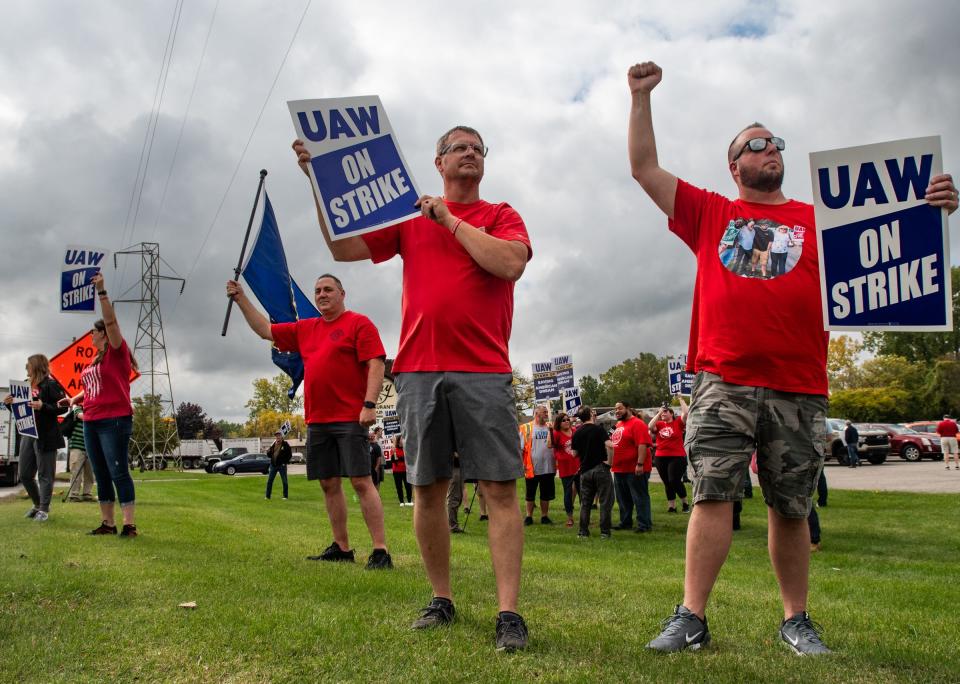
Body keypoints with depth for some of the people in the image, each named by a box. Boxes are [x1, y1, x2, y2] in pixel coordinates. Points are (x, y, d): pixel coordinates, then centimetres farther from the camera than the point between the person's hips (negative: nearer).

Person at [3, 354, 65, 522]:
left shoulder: (50, 384, -7)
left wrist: (42, 406, -28)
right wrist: (10, 403, 1)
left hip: (45, 436, -8)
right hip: (27, 434, 8)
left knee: (44, 474, -1)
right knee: (24, 474, 11)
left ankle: (44, 509, 7)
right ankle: (37, 504, 29)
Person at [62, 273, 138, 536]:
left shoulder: (117, 352, -4)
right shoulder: (95, 360, 18)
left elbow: (111, 321, -16)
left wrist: (101, 291, -21)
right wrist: (75, 399, 10)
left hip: (114, 421, -8)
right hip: (91, 423, 8)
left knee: (119, 473, -10)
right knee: (101, 476, 9)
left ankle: (130, 525, -9)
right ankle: (107, 523, 14)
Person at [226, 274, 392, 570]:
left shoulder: (358, 323, -2)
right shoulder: (305, 329, 19)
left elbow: (376, 364, -11)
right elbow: (265, 330, 26)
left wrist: (369, 404, -20)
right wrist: (241, 299, 21)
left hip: (350, 418, -7)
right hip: (317, 420, 7)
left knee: (361, 481, -11)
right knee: (329, 484, 10)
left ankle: (381, 551, -10)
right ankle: (341, 548, 19)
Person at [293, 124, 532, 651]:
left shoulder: (501, 216, 11)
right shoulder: (410, 216, 17)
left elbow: (510, 262, -10)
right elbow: (344, 249, 11)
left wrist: (451, 219, -3)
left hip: (484, 371, -2)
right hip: (418, 370, 3)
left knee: (499, 489, -6)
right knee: (427, 488, 7)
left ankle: (509, 614, -3)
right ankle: (440, 599, 21)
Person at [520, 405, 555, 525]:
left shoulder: (550, 428, 6)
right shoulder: (526, 428, -4)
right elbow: (520, 448, -4)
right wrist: (521, 464, -9)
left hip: (548, 467, 3)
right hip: (532, 468, -3)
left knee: (546, 494, 10)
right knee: (530, 495, 9)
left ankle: (544, 516, 21)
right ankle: (529, 516, 20)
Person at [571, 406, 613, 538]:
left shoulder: (576, 433, 6)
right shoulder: (599, 429, -8)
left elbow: (575, 454, 11)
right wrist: (609, 461, -11)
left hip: (585, 471, 4)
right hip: (600, 468, -4)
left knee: (585, 503, 12)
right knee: (605, 501, 3)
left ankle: (583, 531, 13)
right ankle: (604, 532, 2)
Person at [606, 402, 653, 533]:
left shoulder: (637, 424, -13)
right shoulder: (618, 425, 16)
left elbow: (642, 444, -21)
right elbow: (611, 441, 30)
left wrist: (640, 464, -26)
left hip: (635, 469, -9)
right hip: (619, 469, 9)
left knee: (639, 497, -2)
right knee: (622, 498, 16)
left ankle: (644, 524, 3)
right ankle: (625, 522, 26)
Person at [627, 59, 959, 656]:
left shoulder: (818, 218, 16)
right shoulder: (710, 213, 14)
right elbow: (645, 169, 13)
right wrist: (641, 96, 9)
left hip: (800, 388, 2)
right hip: (723, 382, -1)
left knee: (791, 509, 7)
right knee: (713, 495, -9)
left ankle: (796, 620, 20)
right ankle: (691, 619, -5)